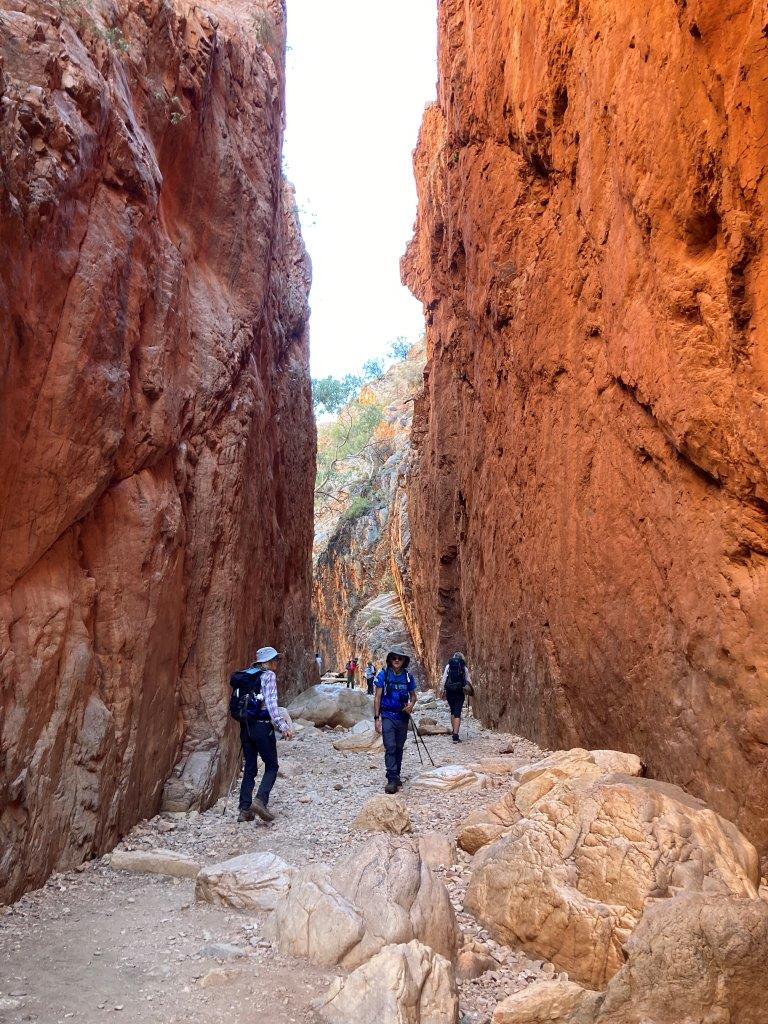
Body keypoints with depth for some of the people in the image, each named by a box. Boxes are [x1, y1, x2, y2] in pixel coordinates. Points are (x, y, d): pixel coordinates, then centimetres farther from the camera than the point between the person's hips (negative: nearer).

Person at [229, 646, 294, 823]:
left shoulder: (245, 676, 13)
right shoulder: (268, 675, -8)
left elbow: (237, 704, 14)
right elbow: (271, 704, -18)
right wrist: (283, 727, -20)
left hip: (245, 727, 7)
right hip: (262, 726, -7)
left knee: (249, 768, 12)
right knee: (271, 767, 3)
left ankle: (245, 810, 10)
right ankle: (260, 800, -16)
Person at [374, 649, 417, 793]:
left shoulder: (408, 676, 2)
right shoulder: (383, 674, -6)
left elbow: (413, 695, 13)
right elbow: (377, 697, -4)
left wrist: (411, 704, -10)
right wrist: (377, 718, -9)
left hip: (403, 717, 3)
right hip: (388, 716, -3)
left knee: (399, 748, 13)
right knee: (390, 748, -13)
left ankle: (396, 776, 26)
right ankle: (392, 780, -11)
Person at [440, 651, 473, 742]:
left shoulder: (448, 666, 2)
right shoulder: (464, 668, 1)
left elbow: (443, 680, -1)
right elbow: (469, 682, 3)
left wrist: (442, 691, 4)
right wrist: (468, 690, 20)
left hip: (449, 692, 2)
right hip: (460, 693, -2)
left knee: (453, 711, 21)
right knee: (457, 713, -2)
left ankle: (453, 730, 30)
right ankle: (455, 735, -11)